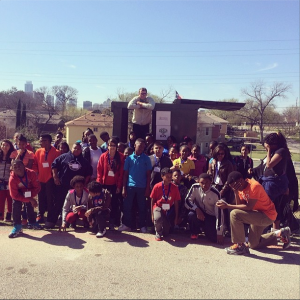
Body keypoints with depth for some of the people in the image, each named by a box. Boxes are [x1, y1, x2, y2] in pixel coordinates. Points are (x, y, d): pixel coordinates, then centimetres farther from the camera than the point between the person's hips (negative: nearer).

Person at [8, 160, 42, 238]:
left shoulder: (31, 173, -32)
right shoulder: (12, 179, -37)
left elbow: (37, 187, -22)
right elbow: (15, 195, -32)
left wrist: (30, 196, -35)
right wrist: (30, 199, -35)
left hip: (29, 192, 3)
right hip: (18, 193, -2)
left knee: (30, 205, 10)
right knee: (16, 205, -23)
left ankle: (32, 223, 30)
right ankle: (17, 226, -17)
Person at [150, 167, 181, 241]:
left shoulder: (174, 188, -8)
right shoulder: (157, 186, -11)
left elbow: (176, 203, -1)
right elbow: (152, 201, -2)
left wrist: (176, 217, 1)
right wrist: (152, 214, -4)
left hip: (169, 210, 2)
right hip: (158, 208, -2)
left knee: (166, 233, 2)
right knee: (157, 218, -37)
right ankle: (158, 234, -7)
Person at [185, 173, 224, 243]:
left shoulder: (215, 193, -21)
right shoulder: (195, 187, -16)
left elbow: (219, 213, -20)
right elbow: (187, 201, -12)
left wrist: (219, 233, -21)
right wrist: (197, 209, -32)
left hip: (211, 217, -1)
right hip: (199, 212, 1)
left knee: (215, 238, -18)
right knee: (191, 214, -33)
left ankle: (206, 229, 19)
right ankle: (194, 233, -1)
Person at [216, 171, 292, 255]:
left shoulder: (254, 186, -25)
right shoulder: (241, 188, 1)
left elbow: (249, 207, -30)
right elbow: (240, 206, -5)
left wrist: (228, 206, -30)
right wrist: (236, 193, -20)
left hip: (267, 216, -10)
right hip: (258, 215, 10)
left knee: (234, 214, -28)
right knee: (253, 244, 19)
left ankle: (239, 246, -15)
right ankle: (279, 234, 27)